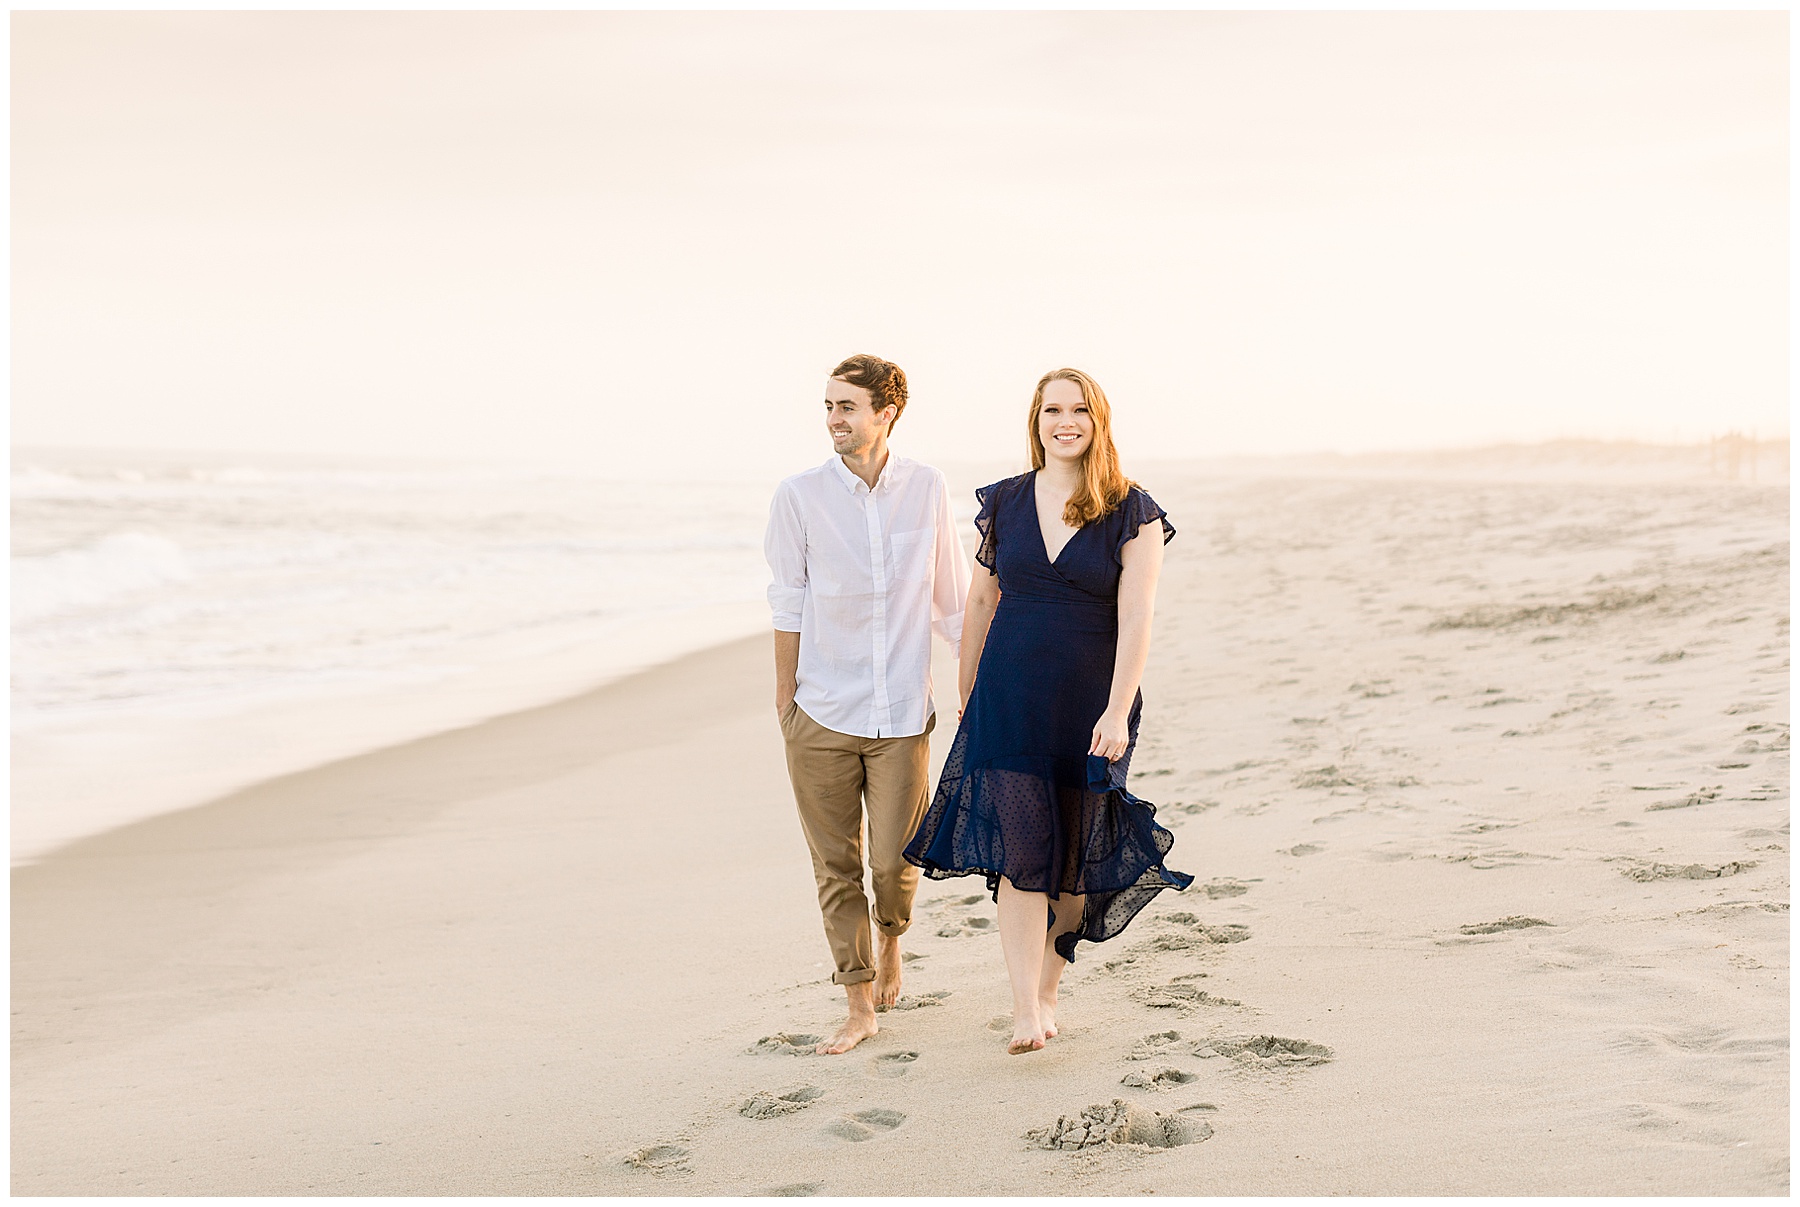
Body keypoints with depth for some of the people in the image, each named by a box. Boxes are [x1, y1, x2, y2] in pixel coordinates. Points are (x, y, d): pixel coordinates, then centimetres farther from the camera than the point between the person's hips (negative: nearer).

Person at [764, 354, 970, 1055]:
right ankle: (860, 1006, 19)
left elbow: (951, 600, 10)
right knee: (836, 866, 4)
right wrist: (785, 696, 6)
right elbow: (789, 603, 4)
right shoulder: (799, 496, -3)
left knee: (893, 860, -2)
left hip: (902, 714, 0)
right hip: (821, 715, 0)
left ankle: (890, 939, 33)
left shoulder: (926, 490, 1)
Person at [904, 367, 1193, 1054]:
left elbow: (1136, 619, -9)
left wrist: (1117, 713, -16)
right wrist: (967, 697, 14)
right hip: (1010, 699, 1)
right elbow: (981, 602, 12)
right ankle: (1025, 1008, -10)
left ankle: (1049, 988, 26)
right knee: (1019, 850, -10)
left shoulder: (1133, 513, -4)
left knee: (1074, 854, 8)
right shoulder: (1005, 502, 5)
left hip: (1090, 703, -1)